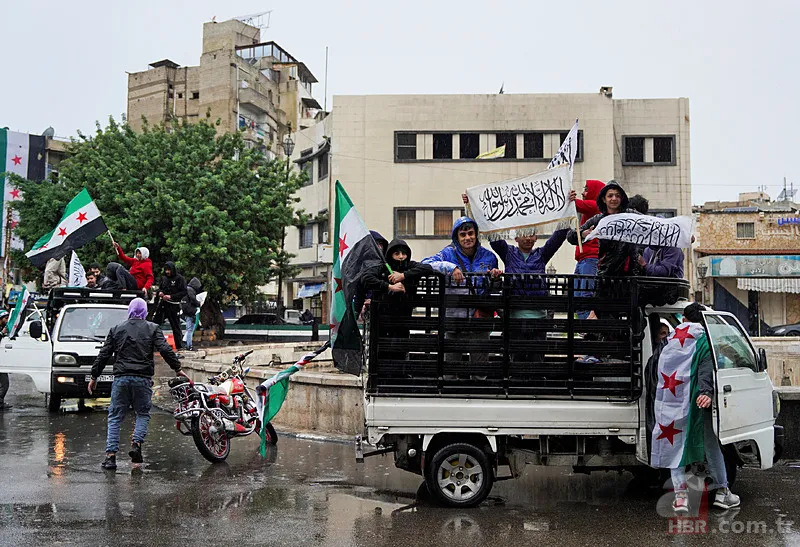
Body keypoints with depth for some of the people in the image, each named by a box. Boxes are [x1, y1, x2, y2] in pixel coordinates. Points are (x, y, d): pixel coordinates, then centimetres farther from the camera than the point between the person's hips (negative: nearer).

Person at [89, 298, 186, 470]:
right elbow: (165, 350, -5)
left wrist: (94, 376, 17)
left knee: (115, 417, 7)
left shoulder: (116, 329, 11)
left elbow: (103, 355, 11)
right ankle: (136, 443, -6)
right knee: (143, 414, 15)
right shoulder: (153, 329, 5)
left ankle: (111, 455, 0)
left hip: (121, 378, 1)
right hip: (143, 379, -1)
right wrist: (177, 368, 3)